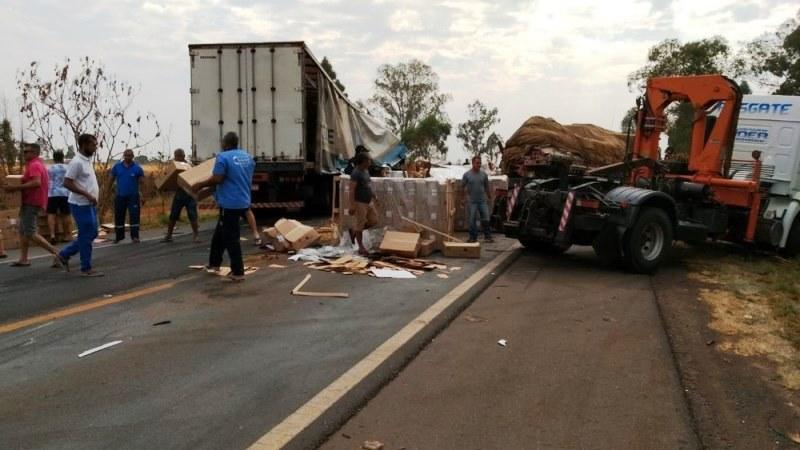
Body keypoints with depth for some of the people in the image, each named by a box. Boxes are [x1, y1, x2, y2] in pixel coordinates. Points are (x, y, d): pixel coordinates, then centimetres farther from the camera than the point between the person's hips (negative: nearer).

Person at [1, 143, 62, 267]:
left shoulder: (34, 165, -15)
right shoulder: (38, 164, 18)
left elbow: (36, 182, -30)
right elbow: (40, 182, 25)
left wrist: (16, 187, -27)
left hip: (32, 203, -11)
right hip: (29, 202, 11)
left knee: (30, 233, -13)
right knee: (23, 231, 15)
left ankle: (56, 253, -15)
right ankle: (23, 259, 18)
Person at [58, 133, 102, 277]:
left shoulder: (87, 160, 13)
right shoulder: (77, 162, -16)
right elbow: (67, 183, -21)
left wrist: (93, 193, 12)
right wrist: (87, 195, -23)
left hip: (90, 204, 9)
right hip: (81, 205, -9)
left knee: (92, 234, 15)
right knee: (86, 237, -2)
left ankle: (65, 254, 25)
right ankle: (86, 268, 7)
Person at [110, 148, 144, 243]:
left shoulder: (137, 167, -5)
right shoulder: (117, 166, 2)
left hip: (133, 196, -3)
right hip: (120, 196, 3)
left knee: (134, 216, -7)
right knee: (118, 216, 9)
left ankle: (135, 236, -3)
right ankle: (119, 236, 22)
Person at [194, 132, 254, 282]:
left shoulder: (223, 157, -13)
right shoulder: (248, 157, 10)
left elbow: (216, 179, -19)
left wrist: (200, 185, -5)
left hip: (230, 203, -8)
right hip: (244, 202, 8)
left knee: (230, 238, -1)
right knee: (219, 234, 21)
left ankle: (238, 272, 2)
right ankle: (214, 263, 31)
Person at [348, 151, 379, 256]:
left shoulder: (366, 171, 9)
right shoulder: (356, 173, -18)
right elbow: (351, 190, -21)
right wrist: (352, 205, -25)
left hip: (369, 202, 9)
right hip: (359, 203, -9)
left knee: (374, 221, 11)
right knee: (360, 225, 2)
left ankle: (354, 231, 27)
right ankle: (361, 247, 13)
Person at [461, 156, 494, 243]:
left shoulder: (483, 174, 4)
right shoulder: (467, 174, -2)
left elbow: (486, 187, 13)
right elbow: (462, 187, 3)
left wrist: (488, 197, 13)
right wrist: (463, 198, 1)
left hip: (483, 200, 2)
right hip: (472, 201, -2)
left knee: (486, 219, 1)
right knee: (472, 220, 3)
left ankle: (488, 236, 12)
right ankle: (473, 237, 13)